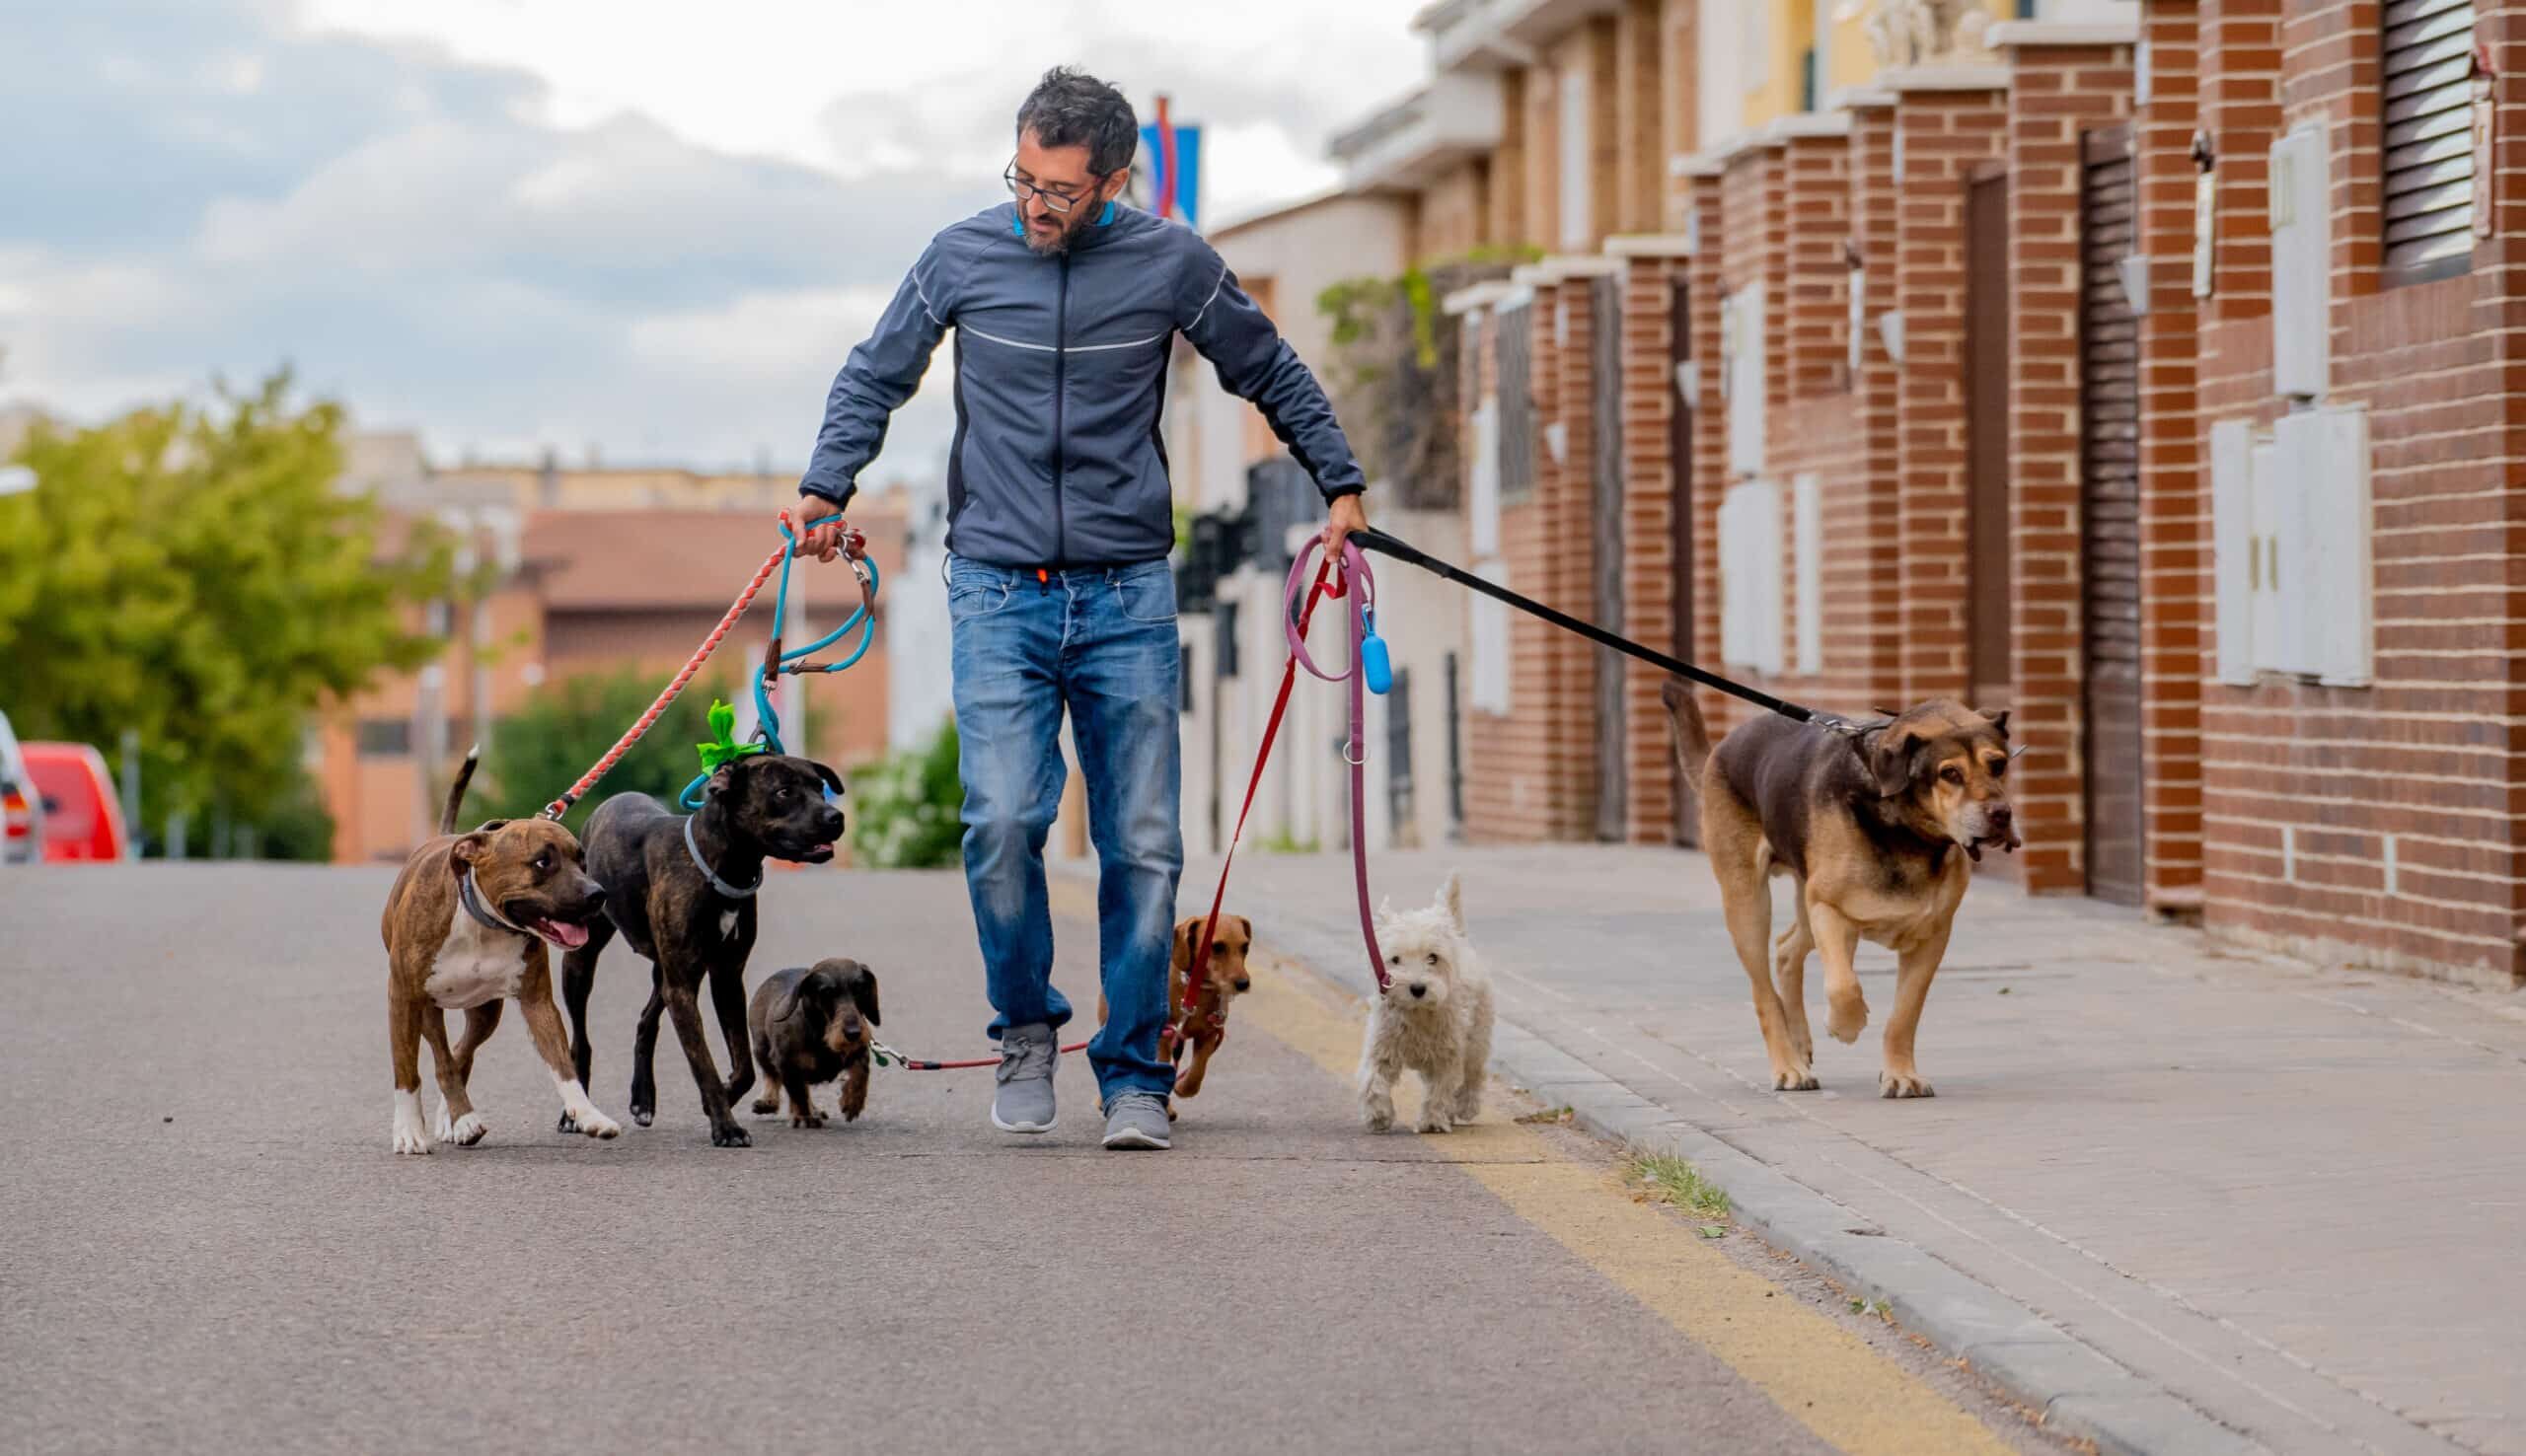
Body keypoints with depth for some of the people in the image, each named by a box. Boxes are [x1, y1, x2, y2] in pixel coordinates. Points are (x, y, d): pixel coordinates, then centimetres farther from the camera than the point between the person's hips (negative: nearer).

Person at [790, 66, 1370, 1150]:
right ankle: (1026, 1030, 7)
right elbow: (874, 380, 15)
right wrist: (825, 491, 4)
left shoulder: (1170, 265, 0)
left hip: (1128, 596, 0)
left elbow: (1272, 376, 15)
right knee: (1001, 820, -15)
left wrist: (1340, 485, 13)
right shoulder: (962, 258, 1)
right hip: (998, 591, 0)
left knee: (1143, 843, -1)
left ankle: (1134, 1076, 10)